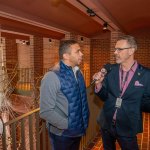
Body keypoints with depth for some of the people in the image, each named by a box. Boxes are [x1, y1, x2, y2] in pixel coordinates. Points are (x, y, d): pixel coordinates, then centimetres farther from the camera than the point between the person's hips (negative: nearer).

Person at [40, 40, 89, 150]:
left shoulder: (78, 73, 0)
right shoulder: (52, 77, -22)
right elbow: (46, 112, -23)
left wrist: (84, 120, 2)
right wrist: (68, 124, -17)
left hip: (78, 130, 6)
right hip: (62, 133, -6)